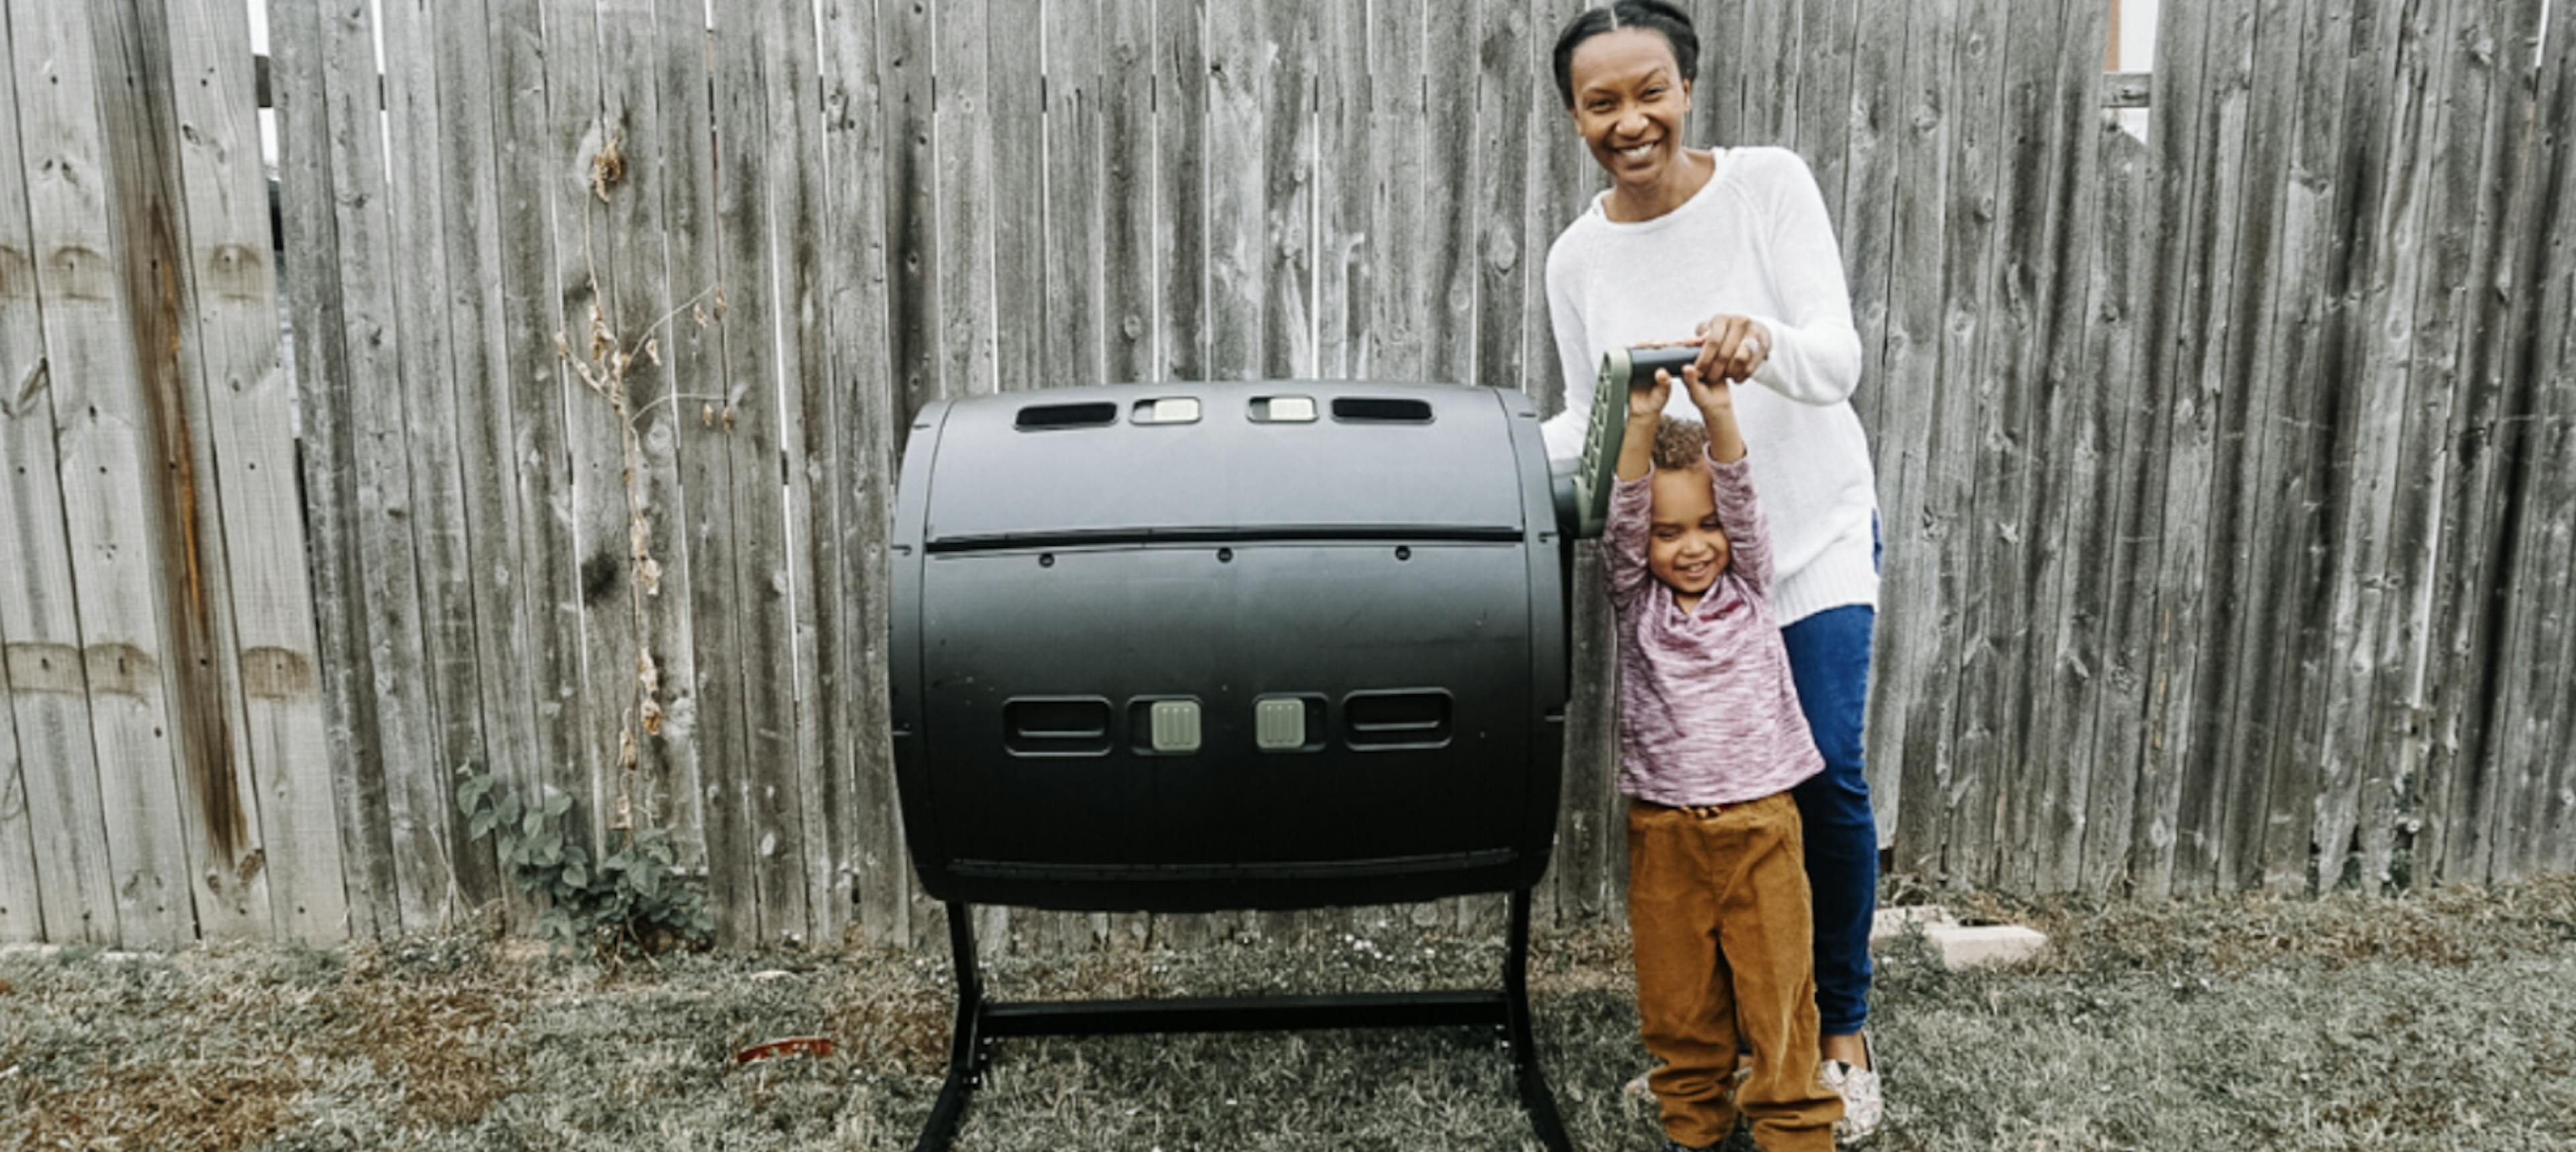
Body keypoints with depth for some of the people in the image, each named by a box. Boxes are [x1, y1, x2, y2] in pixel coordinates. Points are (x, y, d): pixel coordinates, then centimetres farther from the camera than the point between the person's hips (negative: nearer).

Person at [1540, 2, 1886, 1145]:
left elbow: (1838, 360, -19)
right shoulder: (1578, 259, -2)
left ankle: (1843, 1027, 19)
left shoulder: (1770, 184, -11)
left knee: (1825, 783, -5)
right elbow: (1587, 423, 6)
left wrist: (1763, 345, -42)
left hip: (1811, 533, -2)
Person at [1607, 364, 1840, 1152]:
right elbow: (1623, 520, -17)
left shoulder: (1748, 584, 2)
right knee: (1677, 997, 10)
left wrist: (1718, 416, -31)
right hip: (1664, 832, 0)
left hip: (1759, 823, 0)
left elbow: (1742, 502, -14)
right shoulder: (1635, 598, 0)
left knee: (1777, 990, 5)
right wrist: (1642, 426, -32)